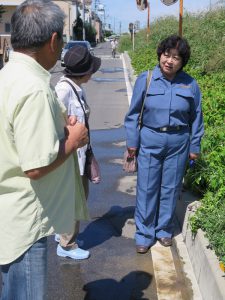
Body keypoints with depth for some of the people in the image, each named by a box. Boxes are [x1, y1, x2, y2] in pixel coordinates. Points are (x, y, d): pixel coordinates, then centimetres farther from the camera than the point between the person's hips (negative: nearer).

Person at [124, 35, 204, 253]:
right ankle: (144, 234, 21)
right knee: (147, 188, 5)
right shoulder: (145, 80, -7)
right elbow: (134, 113, 0)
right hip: (149, 141, -1)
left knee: (171, 188, 12)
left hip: (178, 144, 1)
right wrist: (132, 142, -1)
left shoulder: (190, 85, -3)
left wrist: (194, 147, 8)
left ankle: (164, 230, 31)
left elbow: (196, 118, 6)